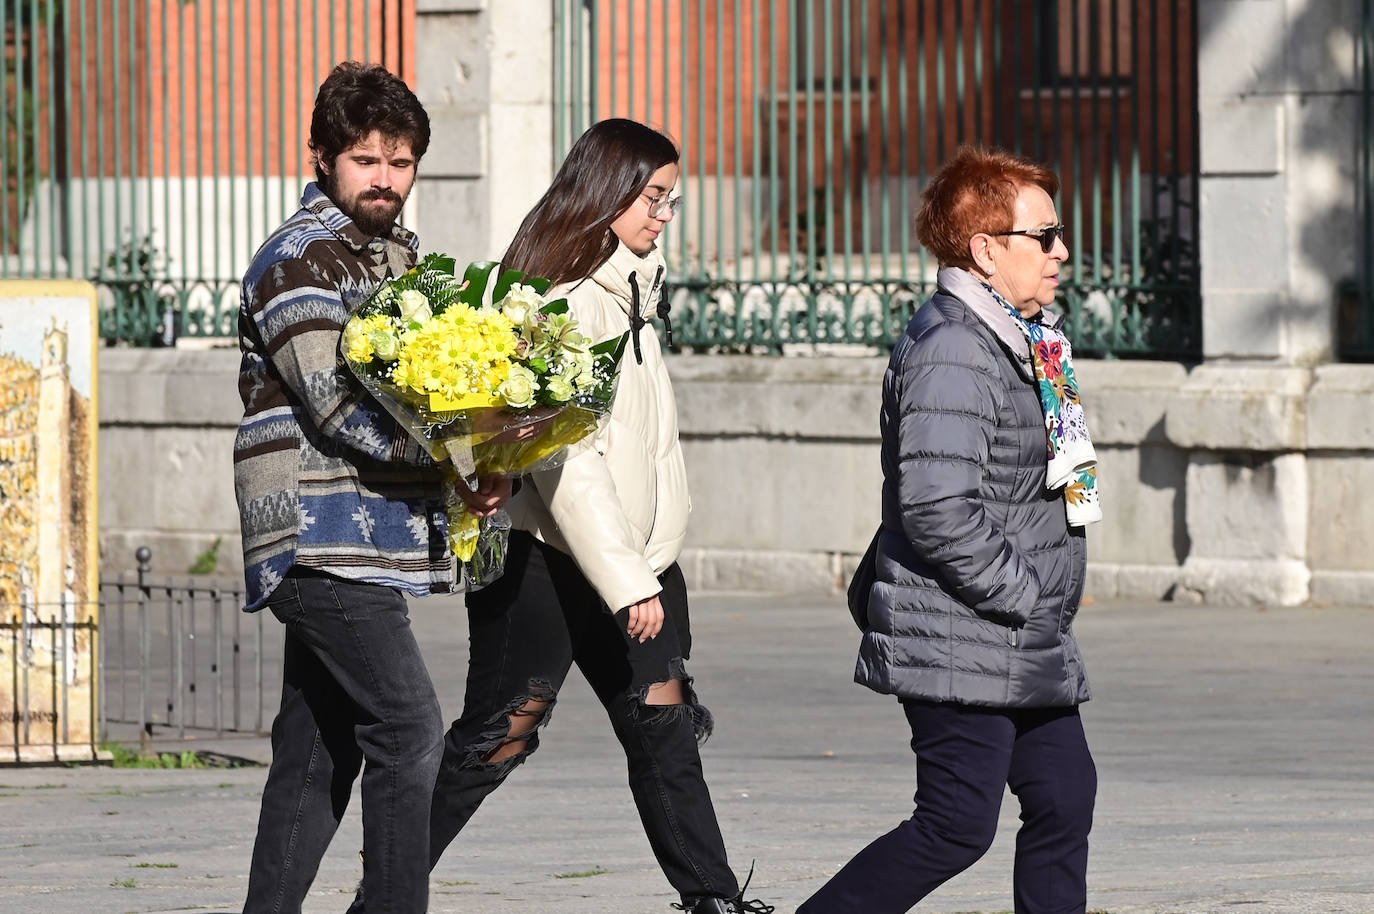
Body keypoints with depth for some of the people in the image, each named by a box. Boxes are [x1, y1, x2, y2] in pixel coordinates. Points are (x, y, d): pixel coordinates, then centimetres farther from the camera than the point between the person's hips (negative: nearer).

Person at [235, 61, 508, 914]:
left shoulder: (399, 254, 19)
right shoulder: (300, 260, -9)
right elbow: (337, 405, -19)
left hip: (376, 540, 9)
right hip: (322, 538, -9)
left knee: (319, 752, 9)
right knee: (409, 732, -15)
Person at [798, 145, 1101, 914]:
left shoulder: (1018, 342, 15)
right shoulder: (952, 356, -19)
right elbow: (939, 511, -26)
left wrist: (1046, 613, 17)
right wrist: (1024, 598, -18)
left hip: (1026, 648, 10)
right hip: (963, 646, -10)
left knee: (1064, 795, 8)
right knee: (957, 828, -8)